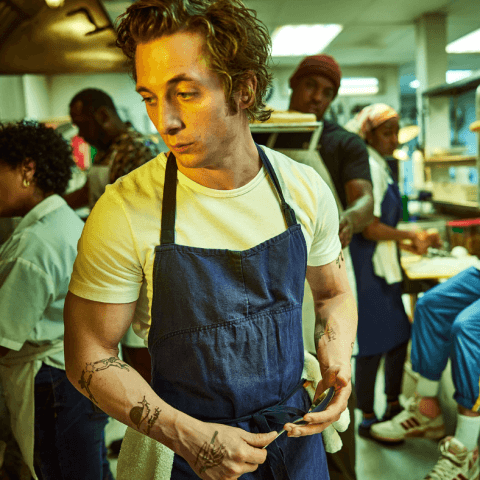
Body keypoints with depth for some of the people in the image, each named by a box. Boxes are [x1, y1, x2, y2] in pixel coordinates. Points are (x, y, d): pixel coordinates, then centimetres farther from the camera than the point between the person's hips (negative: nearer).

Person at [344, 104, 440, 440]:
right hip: (369, 269, -10)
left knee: (399, 337, 16)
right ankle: (368, 419, 15)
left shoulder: (379, 166, 16)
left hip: (383, 267, 10)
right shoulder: (368, 167, -16)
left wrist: (409, 244, 13)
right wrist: (409, 236, -9)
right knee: (374, 345, 0)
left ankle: (393, 407, 32)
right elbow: (369, 228, -22)